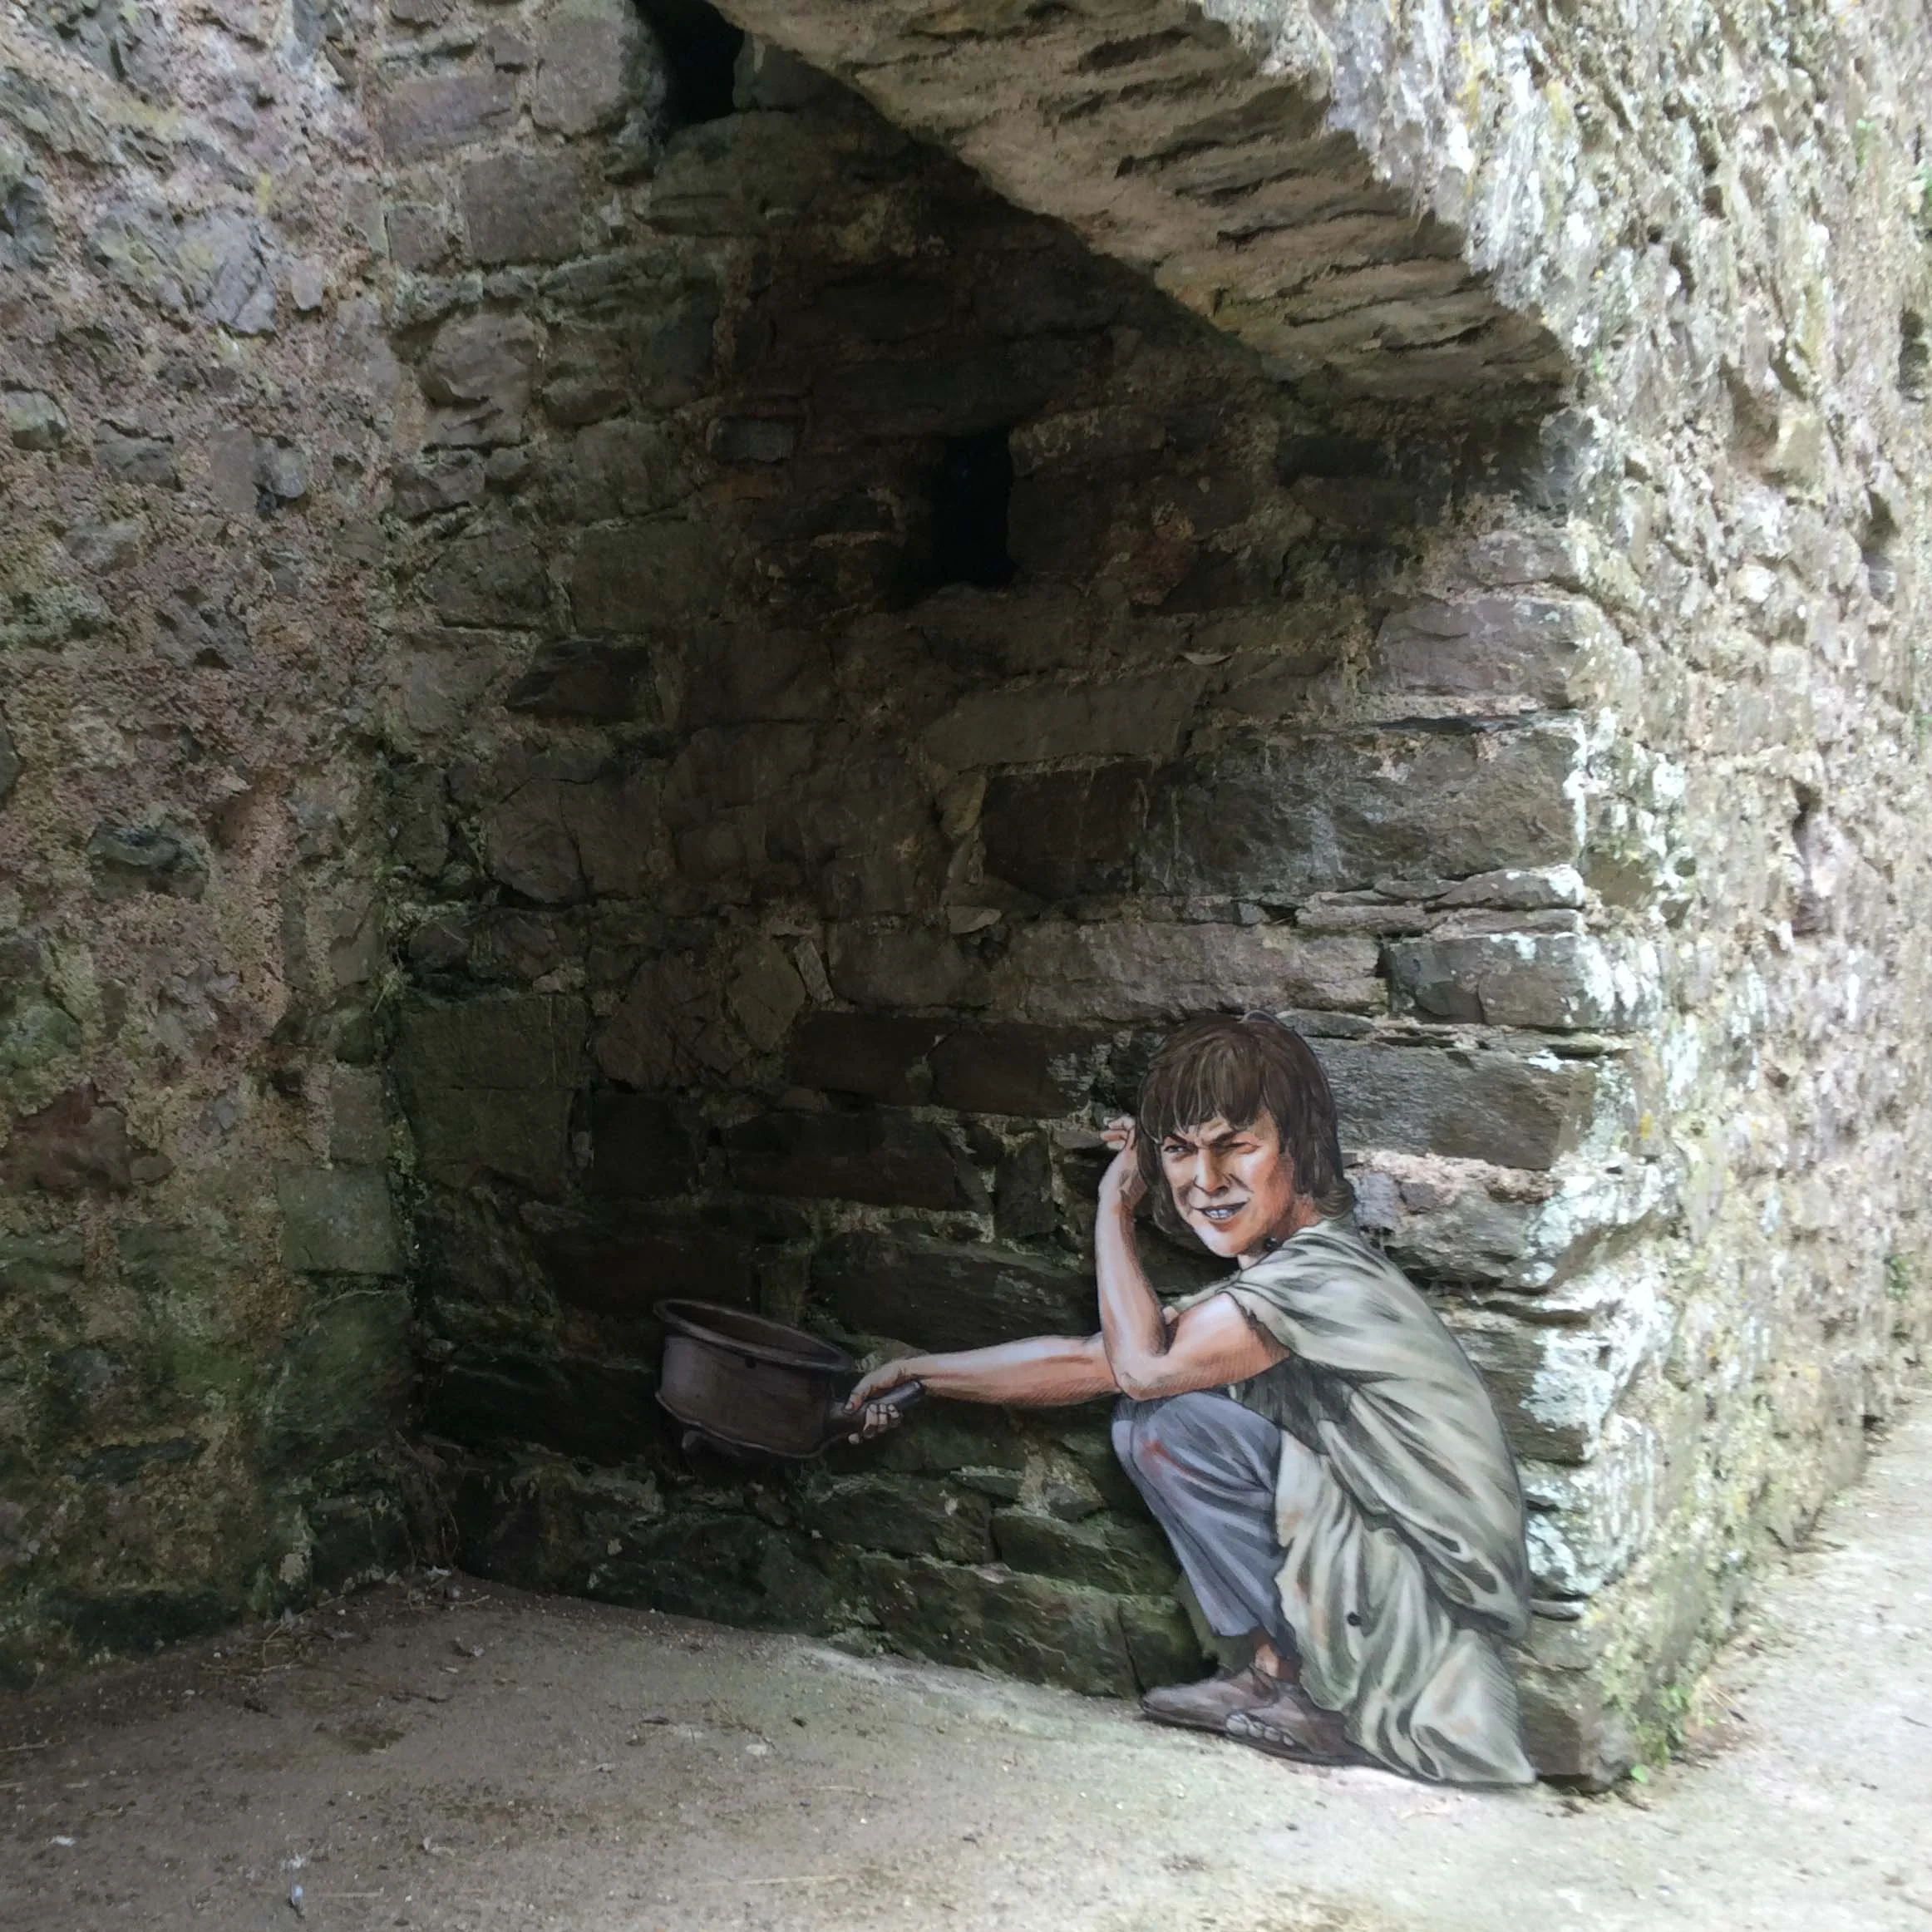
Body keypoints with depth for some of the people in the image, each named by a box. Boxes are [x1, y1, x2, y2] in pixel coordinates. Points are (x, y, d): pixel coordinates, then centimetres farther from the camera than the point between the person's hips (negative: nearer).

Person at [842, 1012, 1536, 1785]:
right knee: (1145, 1421, 5)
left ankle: (1309, 1691, -3)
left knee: (1170, 1421, -16)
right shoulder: (1264, 1279, 6)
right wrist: (916, 1372, 12)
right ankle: (1281, 1669, 9)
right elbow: (1091, 1360, 10)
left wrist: (1114, 1205, -8)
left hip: (1443, 1611, -9)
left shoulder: (1325, 1278, -23)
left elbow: (1142, 1364, -21)